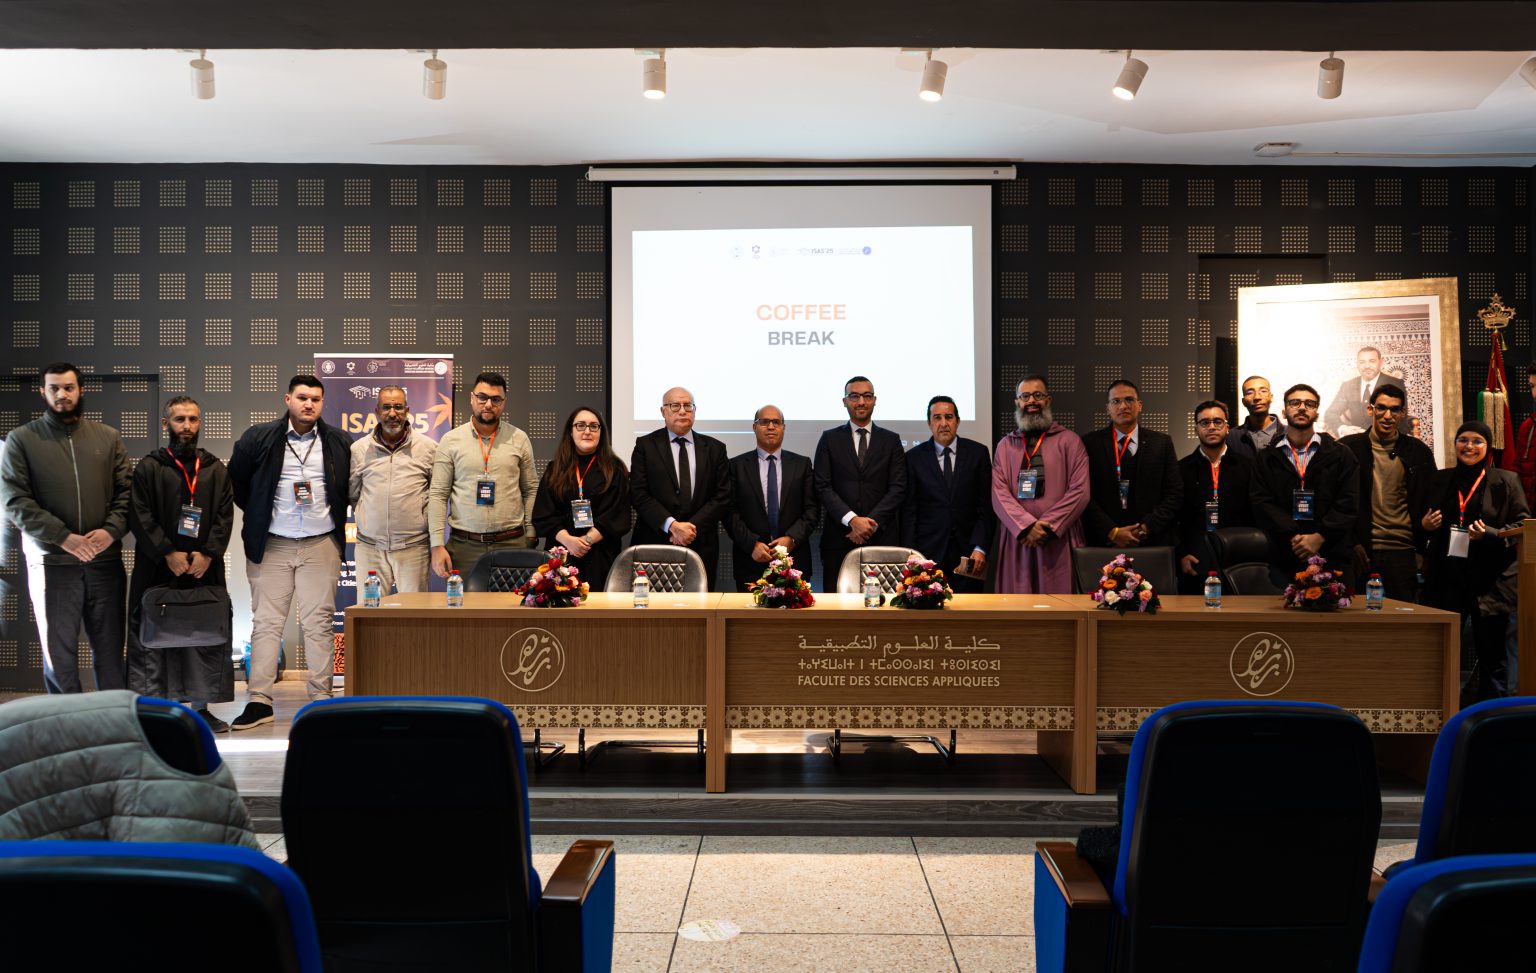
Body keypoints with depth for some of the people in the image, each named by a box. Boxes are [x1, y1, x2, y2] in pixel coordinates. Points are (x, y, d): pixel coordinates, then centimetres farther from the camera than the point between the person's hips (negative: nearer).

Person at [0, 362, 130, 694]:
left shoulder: (108, 438, 9)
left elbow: (126, 492, 6)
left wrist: (111, 531, -12)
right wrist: (64, 538, -14)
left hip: (105, 560, 2)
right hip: (51, 562, -2)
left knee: (110, 647, 8)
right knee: (59, 651, 6)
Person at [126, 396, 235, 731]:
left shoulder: (216, 470, 13)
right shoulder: (148, 468, 5)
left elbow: (225, 516, 6)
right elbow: (140, 516, -2)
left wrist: (207, 554, -7)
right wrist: (168, 554, -11)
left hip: (205, 569, 2)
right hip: (157, 569, -2)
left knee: (208, 637, 2)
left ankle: (201, 708, 10)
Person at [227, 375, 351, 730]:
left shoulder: (338, 443, 5)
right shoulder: (258, 439, 2)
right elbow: (235, 482, 12)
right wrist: (258, 516, 11)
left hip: (321, 544, 0)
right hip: (271, 545, 0)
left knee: (319, 623, 1)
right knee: (266, 622, 0)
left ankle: (322, 698, 7)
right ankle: (259, 700, 3)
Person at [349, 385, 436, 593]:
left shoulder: (428, 448, 4)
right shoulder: (359, 449, 8)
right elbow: (351, 495, 18)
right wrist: (364, 518, 11)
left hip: (413, 547, -1)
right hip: (370, 547, 1)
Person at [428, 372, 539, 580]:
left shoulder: (519, 438, 7)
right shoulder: (451, 440, 4)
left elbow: (531, 490, 10)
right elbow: (438, 494, 2)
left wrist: (531, 538, 4)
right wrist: (437, 545, -4)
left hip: (512, 543, 0)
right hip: (464, 545, 0)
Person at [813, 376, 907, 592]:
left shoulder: (891, 440, 11)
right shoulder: (830, 439, 9)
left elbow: (898, 488, 3)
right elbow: (823, 487, 1)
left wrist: (871, 523, -9)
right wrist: (852, 520, -12)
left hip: (882, 537, 0)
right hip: (839, 539, 0)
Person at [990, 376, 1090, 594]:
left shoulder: (1069, 441, 6)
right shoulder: (1005, 445, 13)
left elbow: (1080, 491, -4)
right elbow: (999, 493, 1)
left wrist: (1047, 526, -11)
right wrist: (1027, 526, -13)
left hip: (1059, 543, -2)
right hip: (1016, 542, 2)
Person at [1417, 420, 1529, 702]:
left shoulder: (1506, 481, 3)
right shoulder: (1439, 480, 14)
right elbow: (1420, 523, 22)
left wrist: (1490, 534, -17)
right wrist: (1424, 525, -1)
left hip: (1491, 581, -3)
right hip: (1445, 579, 3)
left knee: (1491, 652, 1)